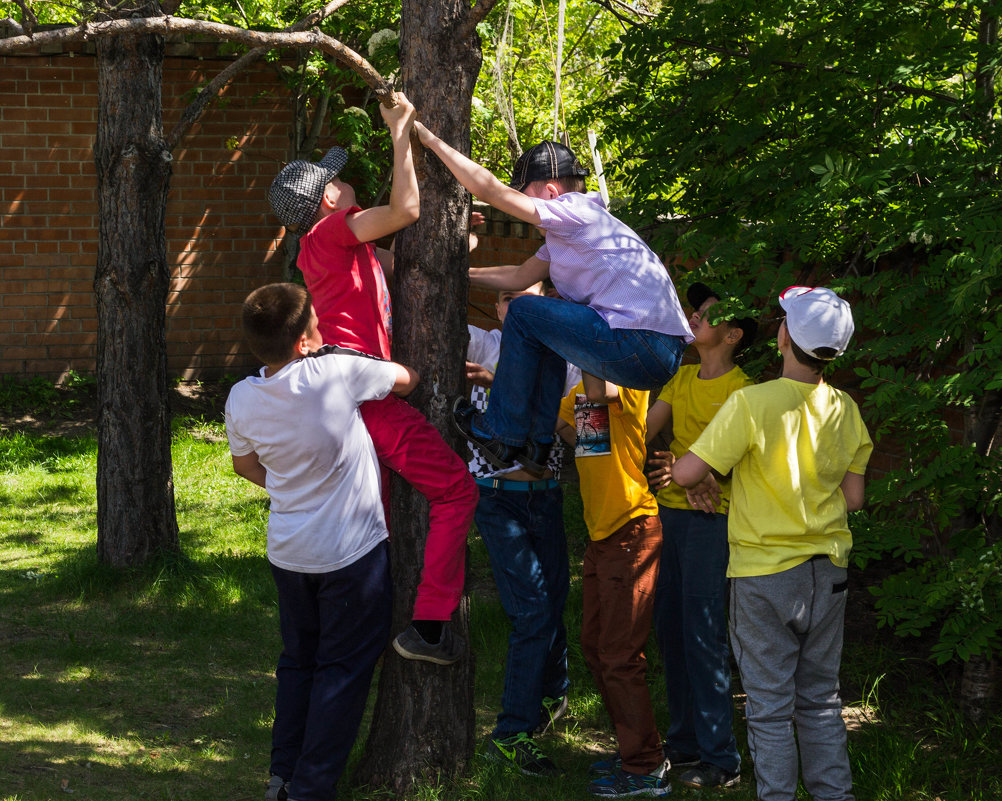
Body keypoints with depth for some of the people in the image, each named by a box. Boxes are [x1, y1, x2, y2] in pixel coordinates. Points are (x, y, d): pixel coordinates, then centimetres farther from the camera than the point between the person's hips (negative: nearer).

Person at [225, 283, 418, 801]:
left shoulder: (242, 399, -8)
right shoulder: (336, 375, -23)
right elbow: (409, 380, -8)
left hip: (288, 553, 5)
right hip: (352, 553, -5)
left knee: (297, 660, 20)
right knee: (343, 669, 6)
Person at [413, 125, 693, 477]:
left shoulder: (575, 211, -7)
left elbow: (488, 189, -8)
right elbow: (520, 276, 32)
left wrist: (432, 140, 1)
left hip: (644, 352, -11)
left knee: (525, 313, -1)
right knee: (543, 327, 26)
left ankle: (502, 437, 7)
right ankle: (537, 441, 25)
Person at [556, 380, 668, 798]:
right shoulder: (581, 389, 12)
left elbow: (601, 390, -34)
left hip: (632, 532, -9)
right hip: (599, 533, 9)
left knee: (619, 656, -5)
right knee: (595, 647, 16)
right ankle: (634, 750, 28)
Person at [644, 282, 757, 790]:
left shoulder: (741, 390, -9)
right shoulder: (683, 378, 14)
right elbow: (643, 429, 11)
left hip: (711, 516, -8)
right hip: (669, 512, 8)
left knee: (703, 634, -8)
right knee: (669, 628, 11)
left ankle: (720, 759, -4)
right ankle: (684, 742, 22)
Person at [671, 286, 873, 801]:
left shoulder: (751, 403, -18)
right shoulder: (844, 410, -1)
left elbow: (687, 473, -16)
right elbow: (853, 498, 6)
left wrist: (668, 466, 7)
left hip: (765, 572, -5)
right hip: (827, 574, 5)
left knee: (770, 707, 4)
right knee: (821, 700, 16)